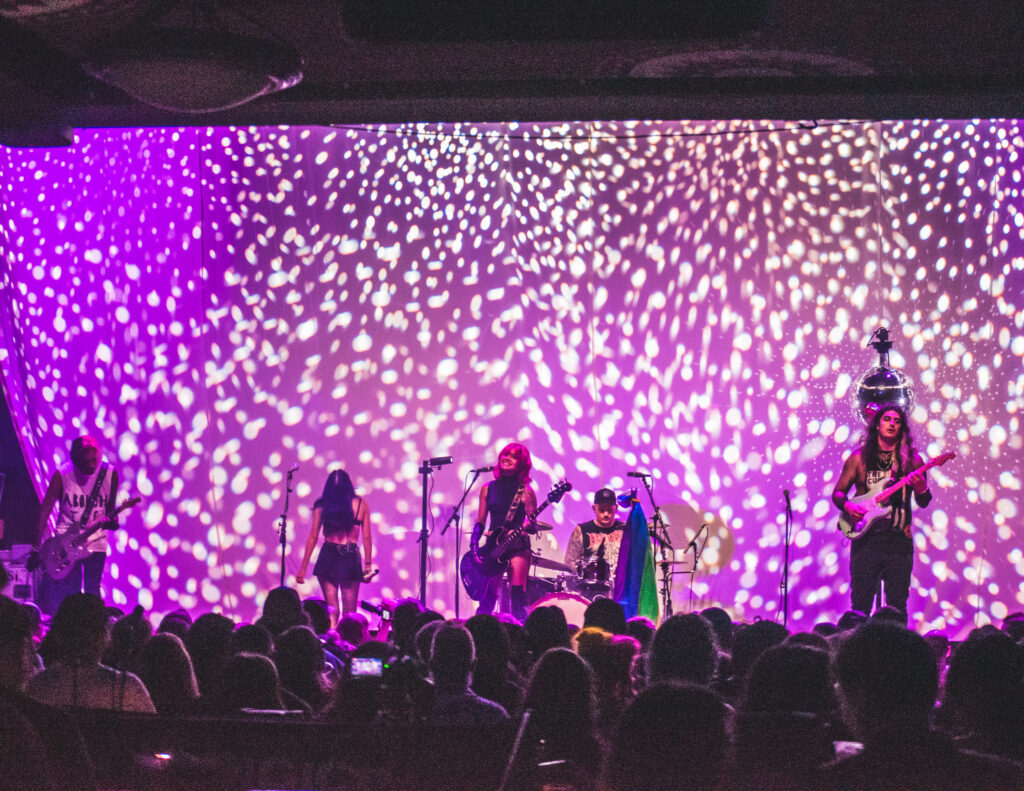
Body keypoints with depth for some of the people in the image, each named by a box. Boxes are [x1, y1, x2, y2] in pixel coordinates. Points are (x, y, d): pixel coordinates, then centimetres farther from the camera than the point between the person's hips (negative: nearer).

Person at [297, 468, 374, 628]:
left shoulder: (322, 506, 1)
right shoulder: (360, 504, 2)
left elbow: (312, 538, 1)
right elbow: (367, 537, 1)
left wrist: (303, 568, 5)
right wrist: (368, 565, 7)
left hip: (328, 559, 0)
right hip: (351, 560, 0)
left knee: (332, 609, 5)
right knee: (349, 612, 7)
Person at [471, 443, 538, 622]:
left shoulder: (525, 491, 1)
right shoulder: (488, 488, 10)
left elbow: (533, 524, -2)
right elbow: (480, 522, 10)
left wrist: (530, 526, -24)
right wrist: (474, 547, -3)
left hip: (517, 547, -3)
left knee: (517, 597, -9)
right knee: (488, 597, -2)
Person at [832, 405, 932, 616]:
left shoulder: (912, 460, 9)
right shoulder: (859, 457, 8)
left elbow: (923, 503, 9)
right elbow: (838, 493, 11)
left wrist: (921, 489, -13)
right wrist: (847, 505, -9)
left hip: (899, 541, 0)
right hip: (865, 538, 0)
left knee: (897, 605, -1)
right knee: (861, 603, -3)